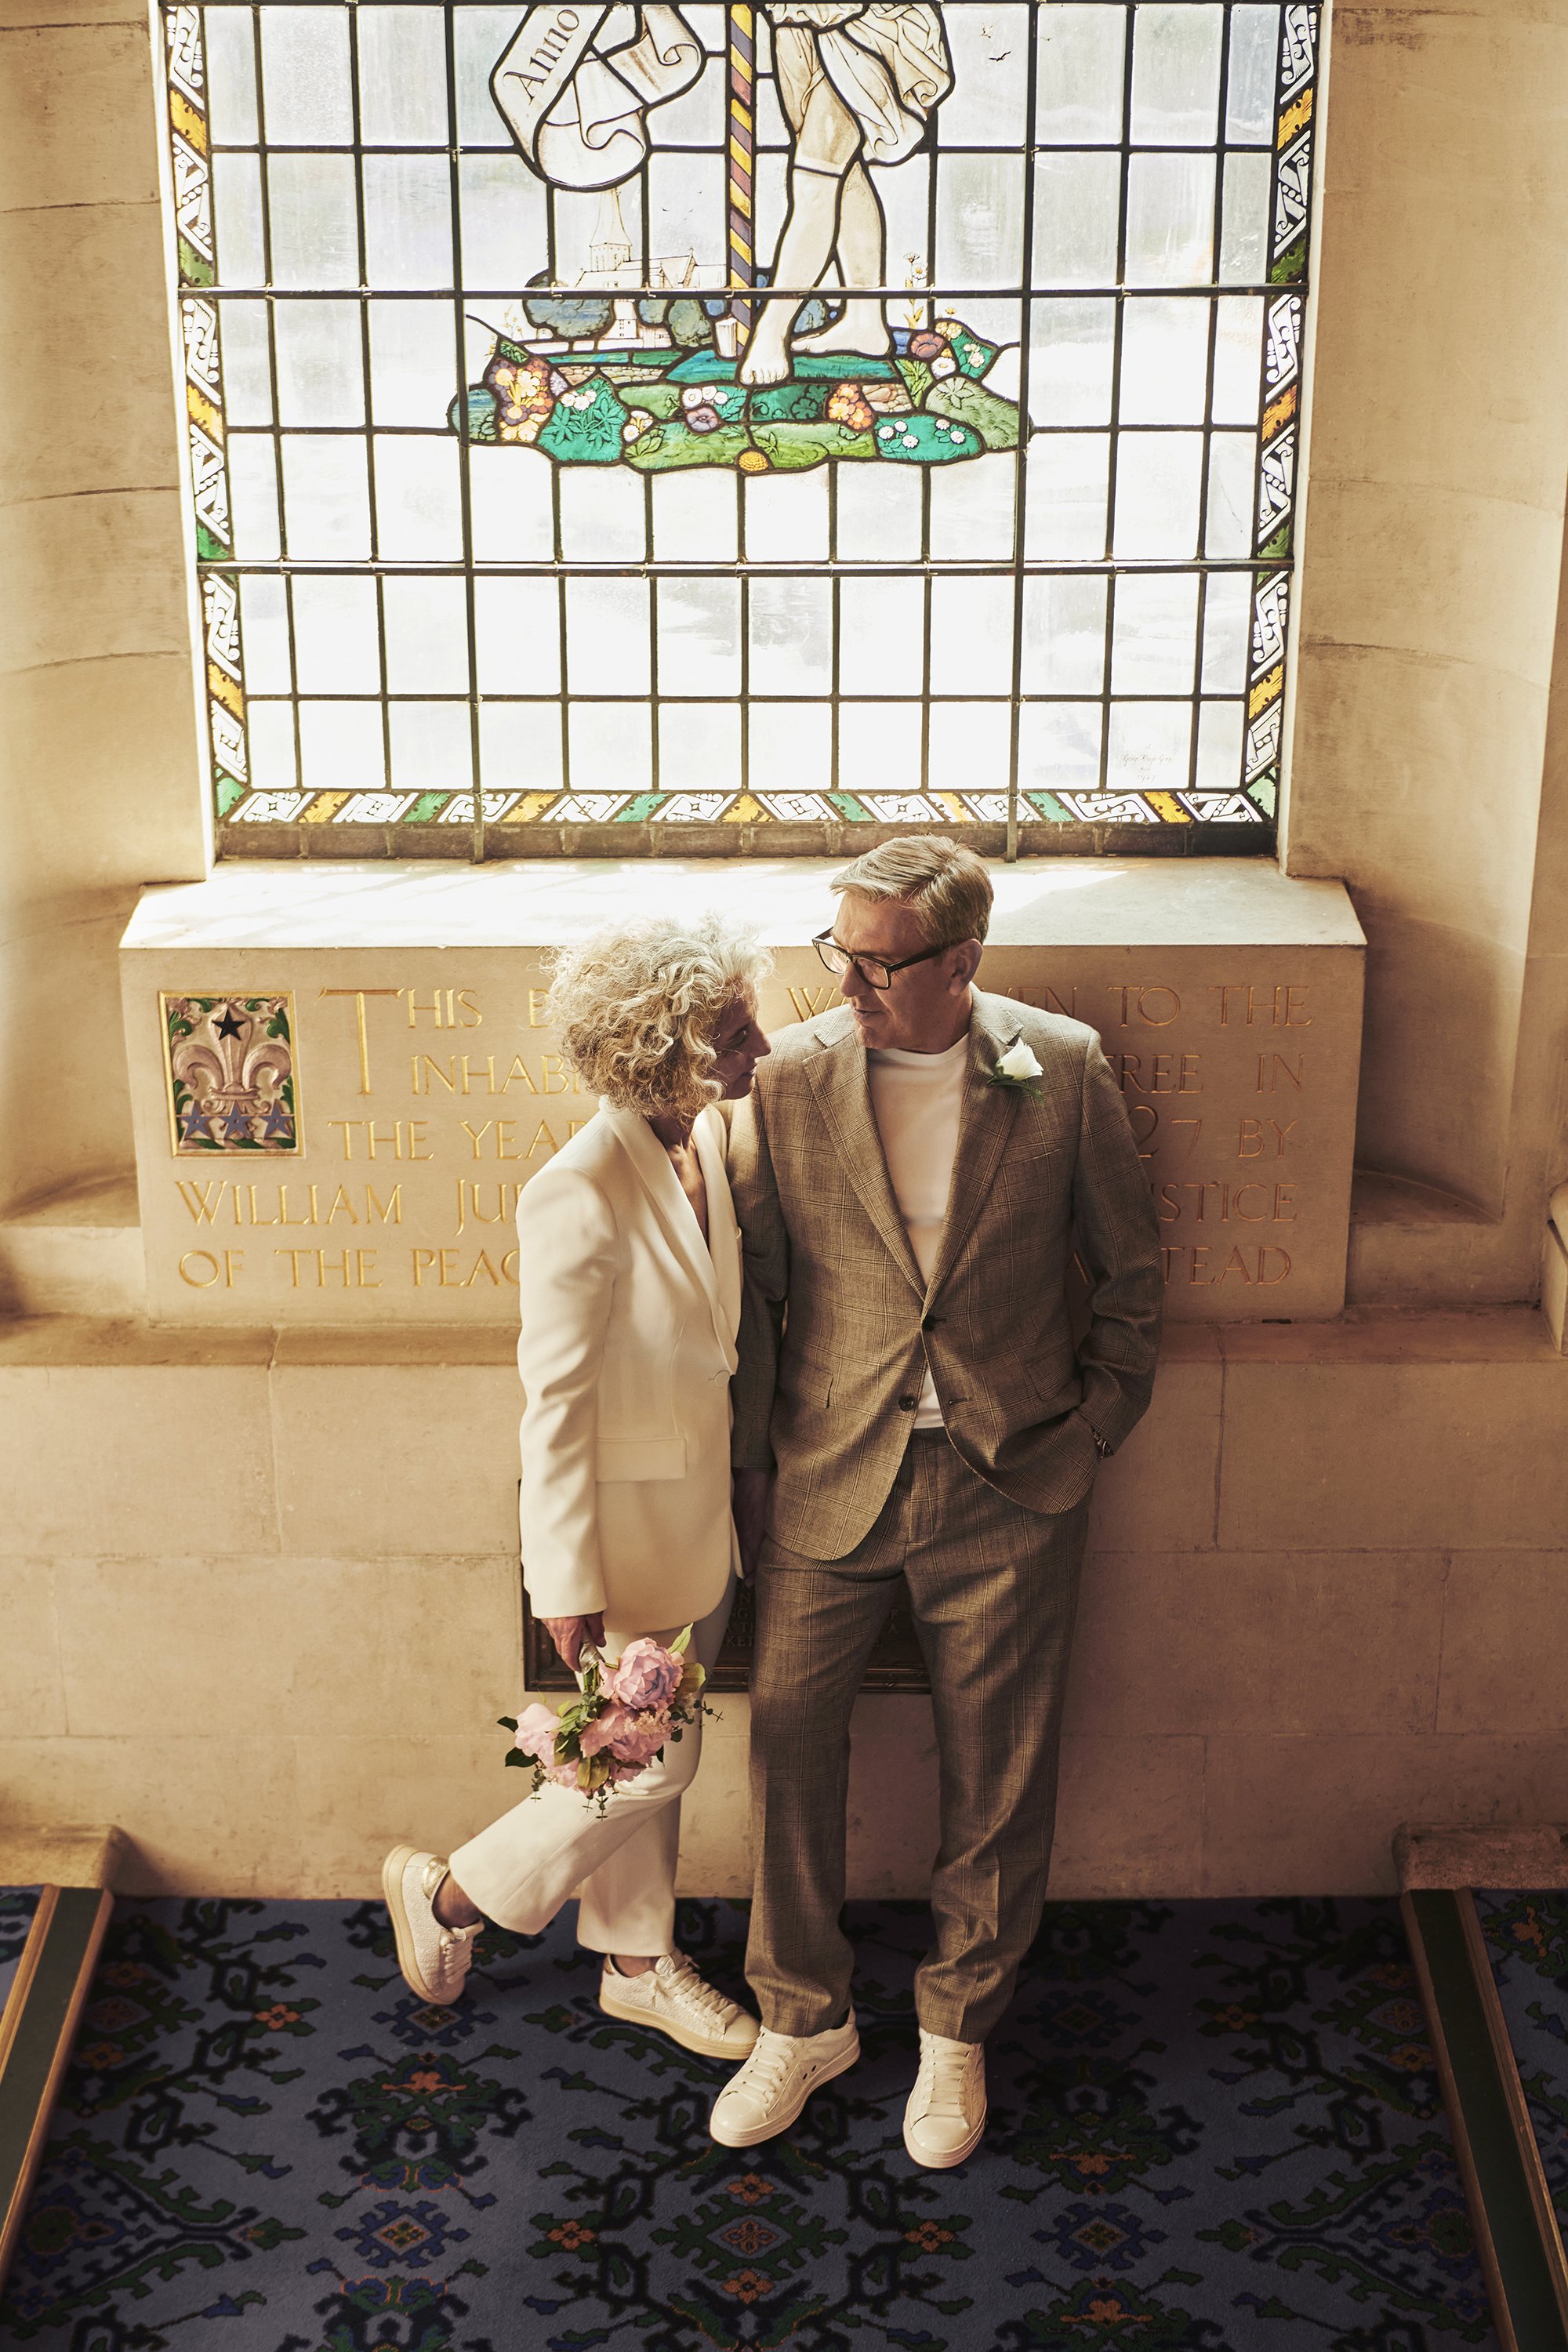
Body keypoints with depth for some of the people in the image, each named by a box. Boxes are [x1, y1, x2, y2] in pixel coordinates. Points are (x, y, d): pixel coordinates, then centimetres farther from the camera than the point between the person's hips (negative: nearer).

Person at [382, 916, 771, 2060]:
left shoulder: (709, 1136, -2)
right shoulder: (580, 1194, -27)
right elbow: (555, 1405, -22)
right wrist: (571, 1586, -19)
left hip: (704, 1508, 7)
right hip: (627, 1523, -7)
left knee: (656, 1755, 21)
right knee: (648, 1765, 4)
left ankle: (640, 1961, 40)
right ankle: (448, 1893, 26)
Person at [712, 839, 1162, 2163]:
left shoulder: (1064, 1071, -8)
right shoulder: (785, 1079, -7)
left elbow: (1130, 1267, 4)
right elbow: (752, 1281, 3)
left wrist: (1094, 1428, 2)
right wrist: (751, 1459, 4)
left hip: (1010, 1489, 0)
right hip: (830, 1481, 1)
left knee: (998, 1778, 10)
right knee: (789, 1744, 6)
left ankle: (958, 2028, 33)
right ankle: (804, 2019, 29)